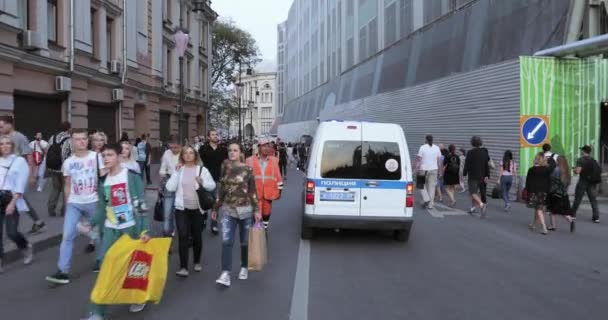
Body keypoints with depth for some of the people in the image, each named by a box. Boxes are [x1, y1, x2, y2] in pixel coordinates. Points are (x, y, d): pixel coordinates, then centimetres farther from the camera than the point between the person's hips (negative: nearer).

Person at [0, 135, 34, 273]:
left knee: (11, 232, -4)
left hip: (12, 198, -3)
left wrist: (12, 203, -16)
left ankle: (27, 247, 26)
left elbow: (20, 185, -8)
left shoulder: (19, 161, -2)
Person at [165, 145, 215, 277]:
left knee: (197, 236, 10)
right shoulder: (179, 170, 3)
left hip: (197, 208, 0)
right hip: (181, 208, 0)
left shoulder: (202, 169, -1)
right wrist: (176, 173, -13)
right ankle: (183, 267, -6)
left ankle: (197, 262, 30)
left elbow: (212, 186, -3)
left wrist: (202, 182, -22)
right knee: (183, 236, -8)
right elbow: (170, 188, -6)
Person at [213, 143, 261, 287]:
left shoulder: (247, 170, -5)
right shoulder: (225, 169, 5)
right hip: (228, 210, 2)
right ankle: (225, 274, -10)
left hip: (245, 210, -2)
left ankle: (244, 268, 30)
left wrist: (257, 210, -9)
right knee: (226, 241, -9)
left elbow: (253, 191, -4)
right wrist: (216, 208, 15)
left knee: (245, 241, 9)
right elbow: (222, 190, 13)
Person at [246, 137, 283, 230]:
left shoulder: (274, 160, 4)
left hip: (268, 192, 2)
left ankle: (265, 228, 30)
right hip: (255, 192, -2)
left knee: (266, 212, 13)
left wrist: (279, 190, 7)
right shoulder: (250, 160, -1)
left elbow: (278, 176, 8)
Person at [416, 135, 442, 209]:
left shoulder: (422, 147, -5)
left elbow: (418, 159, -9)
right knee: (432, 187, 6)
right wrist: (439, 170, 11)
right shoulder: (437, 148, 5)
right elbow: (439, 160, 5)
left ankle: (426, 199, -6)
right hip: (434, 170, 3)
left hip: (424, 169, -3)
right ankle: (431, 204, 6)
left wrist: (417, 169, -6)